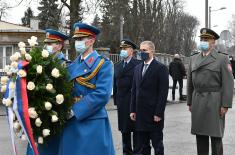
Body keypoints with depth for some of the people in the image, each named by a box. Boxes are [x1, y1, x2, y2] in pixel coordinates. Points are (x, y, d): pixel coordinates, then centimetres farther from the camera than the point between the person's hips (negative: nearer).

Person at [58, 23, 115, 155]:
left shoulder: (103, 63, -7)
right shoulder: (73, 66, 13)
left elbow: (102, 94, -17)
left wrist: (75, 110, -17)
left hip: (93, 123, -6)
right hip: (72, 122, 6)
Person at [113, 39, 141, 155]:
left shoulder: (138, 65, -5)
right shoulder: (117, 66, 12)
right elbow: (115, 84, 13)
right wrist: (115, 99, 7)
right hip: (121, 103, 5)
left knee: (135, 128, 2)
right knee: (124, 129, 10)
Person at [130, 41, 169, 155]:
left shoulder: (161, 68, -7)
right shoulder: (138, 68, 13)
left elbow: (163, 92, -11)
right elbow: (134, 90, 14)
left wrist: (158, 113, -15)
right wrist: (133, 110, 7)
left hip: (154, 114, -6)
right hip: (140, 114, 6)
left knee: (157, 145, 4)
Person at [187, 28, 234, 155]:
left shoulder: (222, 59, -3)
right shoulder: (194, 59, 12)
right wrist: (190, 102, 11)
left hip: (215, 103, -4)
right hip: (197, 103, 4)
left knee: (216, 137, 0)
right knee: (200, 135, 8)